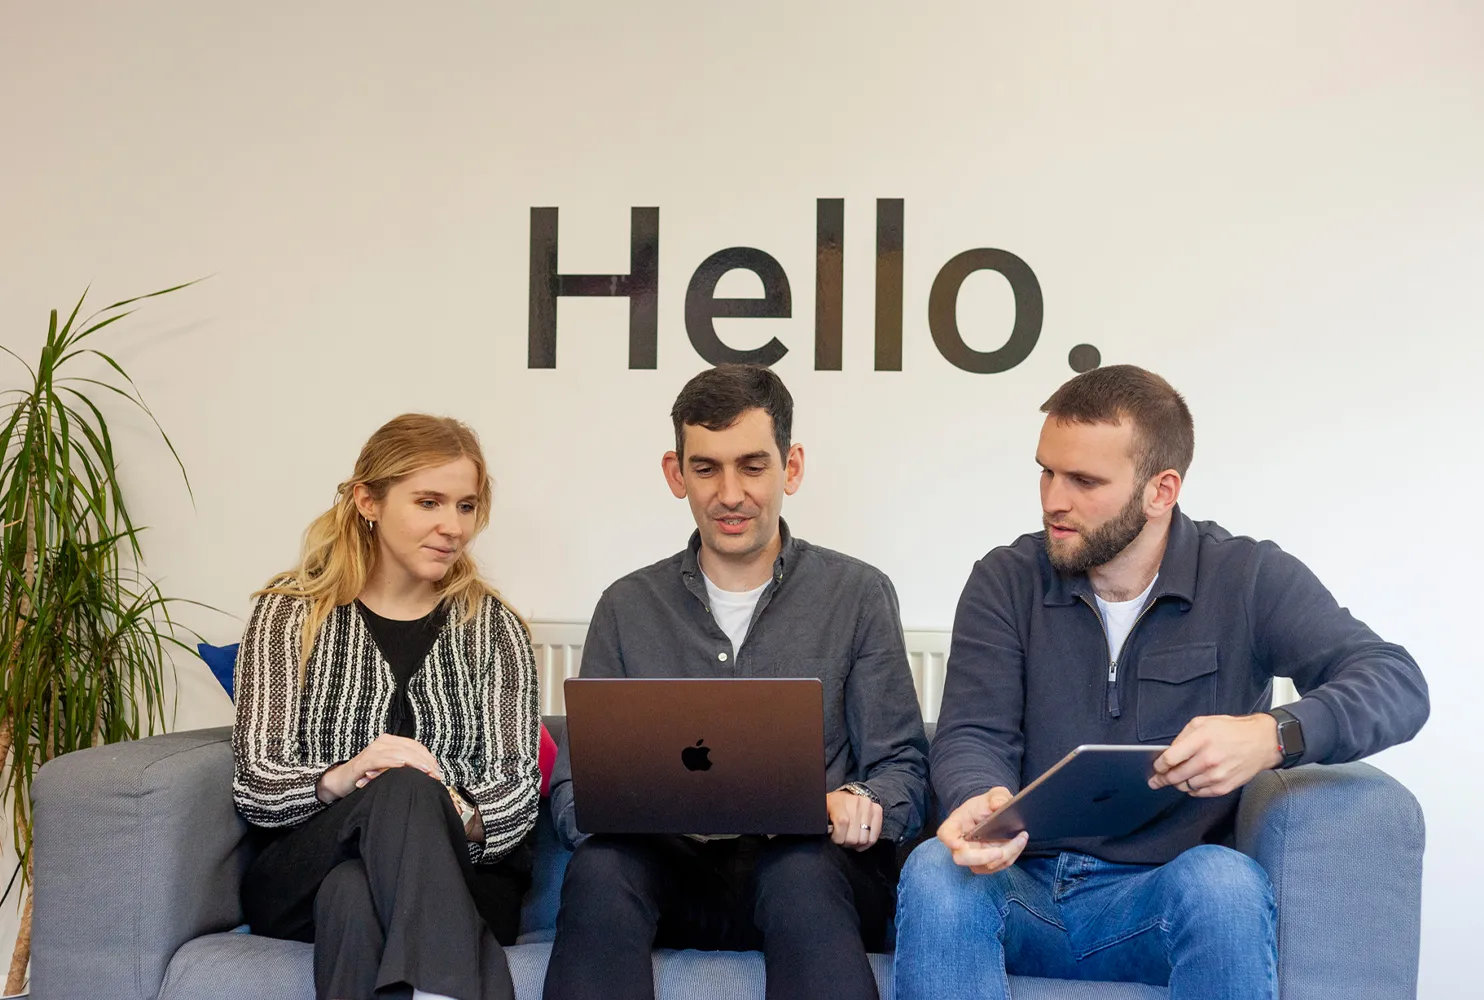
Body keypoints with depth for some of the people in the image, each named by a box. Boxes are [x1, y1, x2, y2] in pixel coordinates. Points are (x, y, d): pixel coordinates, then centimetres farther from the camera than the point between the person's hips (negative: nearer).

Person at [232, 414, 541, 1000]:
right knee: (403, 787, -34)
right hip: (302, 880, 0)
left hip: (464, 878, 0)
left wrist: (462, 819, -24)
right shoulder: (290, 614, 8)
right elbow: (255, 785, -2)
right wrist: (339, 778, -25)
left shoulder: (493, 628, 12)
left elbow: (517, 786, 1)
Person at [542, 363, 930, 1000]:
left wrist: (862, 802, -18)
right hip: (676, 871, 1)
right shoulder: (628, 608, 15)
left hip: (810, 861, -1)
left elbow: (900, 768, 7)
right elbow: (574, 780, 10)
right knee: (600, 869, -33)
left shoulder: (858, 594, 10)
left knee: (803, 874, -37)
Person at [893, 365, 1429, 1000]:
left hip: (1160, 897, 0)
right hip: (1023, 887, 1)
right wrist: (981, 800, -28)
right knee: (933, 870, -32)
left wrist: (1273, 734, -30)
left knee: (1227, 879, -34)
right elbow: (973, 734, -2)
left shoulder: (1248, 580, 1)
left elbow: (1398, 685, -9)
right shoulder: (1005, 582, 6)